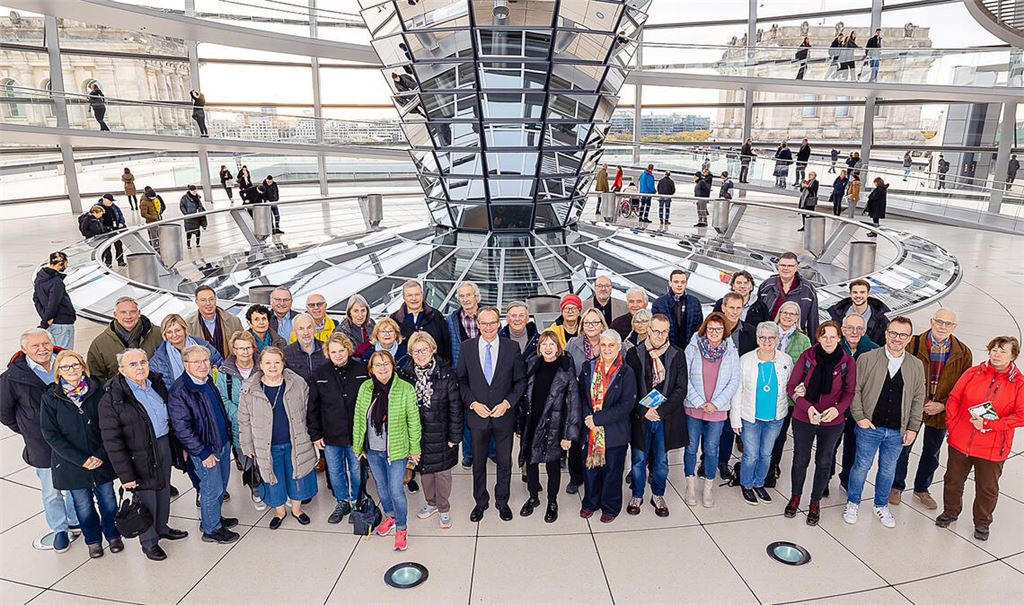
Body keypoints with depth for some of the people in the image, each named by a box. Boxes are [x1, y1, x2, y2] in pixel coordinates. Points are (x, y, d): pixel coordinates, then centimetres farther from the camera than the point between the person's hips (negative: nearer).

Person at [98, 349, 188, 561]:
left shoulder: (157, 383, -1)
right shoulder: (112, 398, -18)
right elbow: (112, 440, -17)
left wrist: (179, 446, 11)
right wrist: (125, 474, -18)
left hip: (164, 444, 6)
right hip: (139, 455, -6)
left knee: (164, 490, 22)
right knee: (147, 498, 8)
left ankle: (161, 527, 45)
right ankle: (149, 541, 30)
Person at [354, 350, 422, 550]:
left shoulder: (405, 389, -14)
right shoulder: (365, 388, -4)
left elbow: (413, 422, -7)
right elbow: (358, 419, 5)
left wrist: (414, 449, -4)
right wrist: (358, 446, 8)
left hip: (396, 450, -4)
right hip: (372, 451, 4)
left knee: (396, 490, -2)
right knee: (381, 487, 19)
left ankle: (401, 528, 20)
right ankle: (390, 516, 44)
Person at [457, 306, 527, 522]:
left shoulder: (512, 347, -6)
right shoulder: (467, 347, -3)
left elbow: (520, 381, -1)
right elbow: (461, 381, 1)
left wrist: (507, 403, -13)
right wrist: (473, 403, -11)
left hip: (504, 414, 0)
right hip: (477, 414, 1)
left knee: (504, 461, 13)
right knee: (478, 462, 15)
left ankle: (502, 502, 33)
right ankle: (480, 502, 34)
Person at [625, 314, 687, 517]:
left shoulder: (677, 355, -2)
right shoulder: (634, 353, -4)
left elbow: (681, 389, -4)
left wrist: (660, 411, -13)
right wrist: (644, 411, -13)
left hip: (666, 417, 1)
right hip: (640, 416, -1)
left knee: (661, 461, 13)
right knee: (639, 460, 10)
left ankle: (658, 496, 33)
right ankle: (637, 496, 29)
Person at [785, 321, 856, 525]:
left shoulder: (848, 362, -10)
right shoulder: (806, 357, -11)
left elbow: (849, 392, -1)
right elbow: (791, 387, -7)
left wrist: (838, 409, -20)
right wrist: (807, 407, -21)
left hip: (832, 423, 1)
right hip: (803, 419, 0)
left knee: (824, 462, 16)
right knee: (800, 460, 14)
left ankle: (816, 502, 35)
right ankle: (795, 496, 36)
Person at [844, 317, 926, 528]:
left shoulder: (916, 365, 2)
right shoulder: (867, 359, -6)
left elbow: (919, 399, 7)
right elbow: (854, 389, -3)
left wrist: (913, 428, 3)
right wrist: (859, 416, -9)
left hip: (898, 431, 3)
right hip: (869, 426, -2)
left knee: (888, 469, 15)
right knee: (861, 466, 7)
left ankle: (881, 506, 34)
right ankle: (852, 503, 25)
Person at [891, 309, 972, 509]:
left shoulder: (963, 353, -5)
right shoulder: (913, 344, -13)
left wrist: (942, 405, -13)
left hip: (941, 412, 2)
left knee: (932, 453, 19)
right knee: (903, 448, 12)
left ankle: (921, 489, 39)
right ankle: (896, 487, 31)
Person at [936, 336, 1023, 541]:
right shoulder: (973, 373, -2)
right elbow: (953, 399, 3)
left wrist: (989, 424, -19)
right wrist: (952, 424, -5)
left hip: (992, 448, -2)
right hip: (960, 440, 2)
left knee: (987, 489, 14)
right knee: (953, 480, 17)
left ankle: (982, 523, 36)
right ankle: (950, 512, 39)